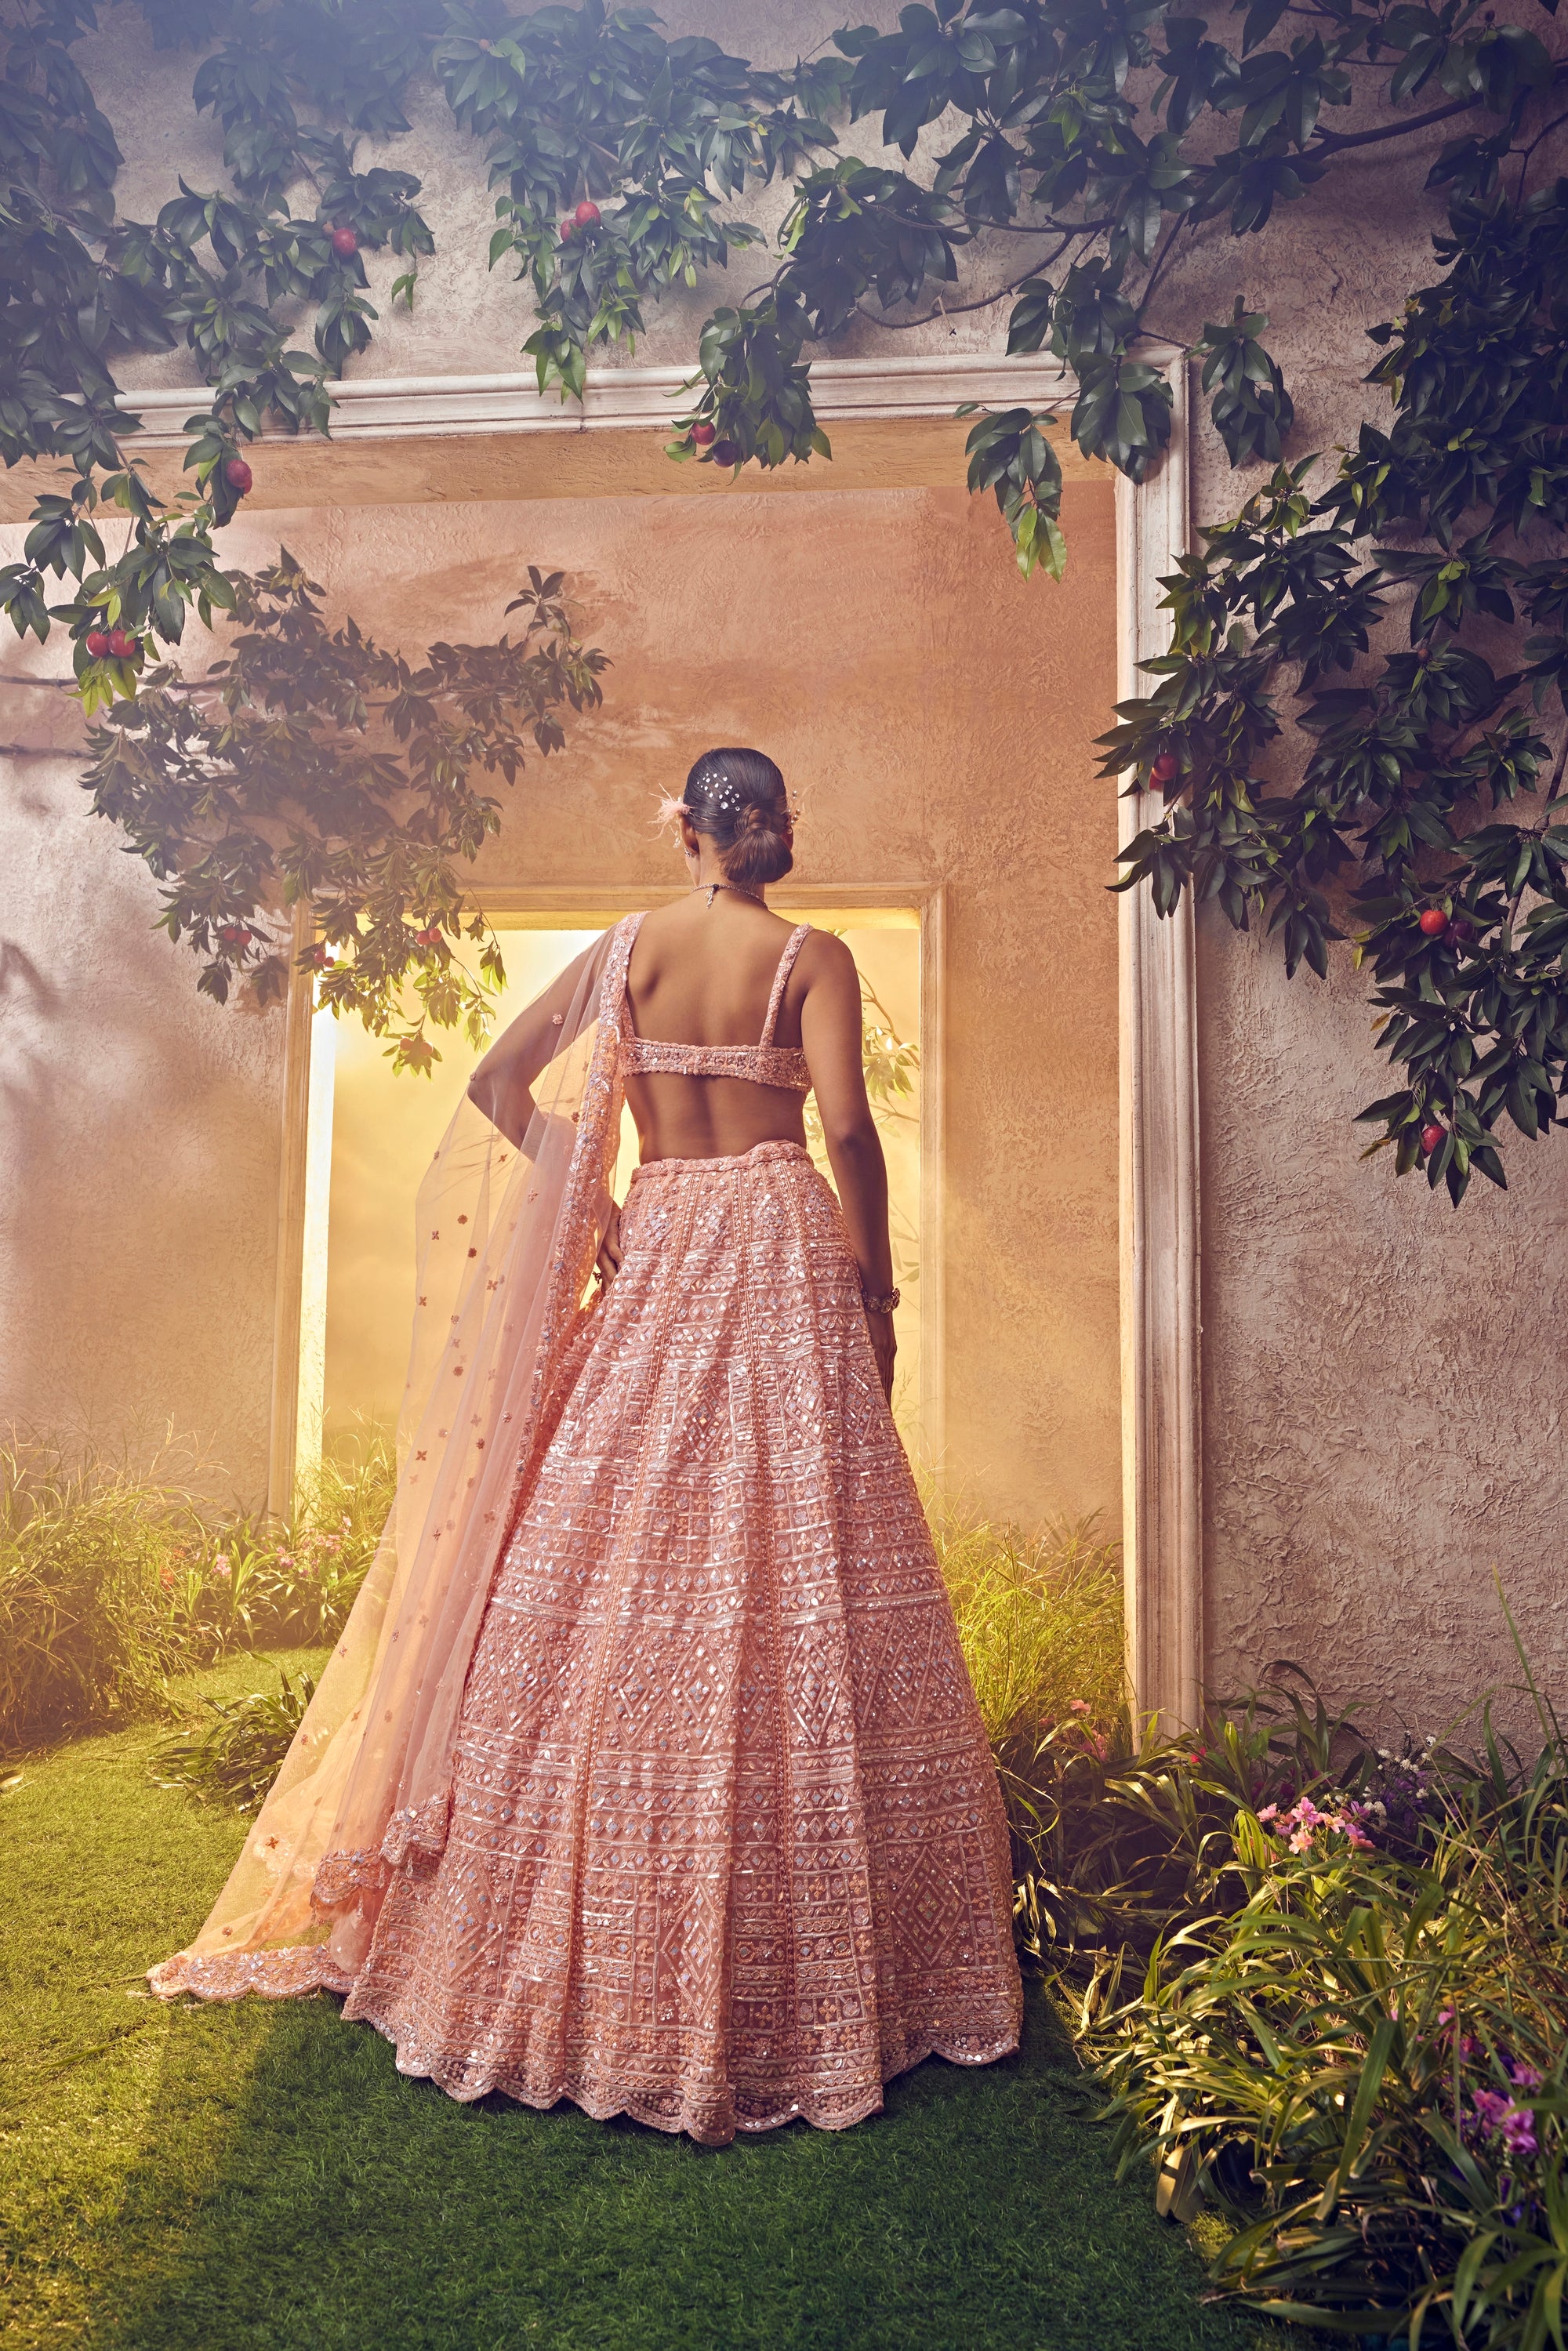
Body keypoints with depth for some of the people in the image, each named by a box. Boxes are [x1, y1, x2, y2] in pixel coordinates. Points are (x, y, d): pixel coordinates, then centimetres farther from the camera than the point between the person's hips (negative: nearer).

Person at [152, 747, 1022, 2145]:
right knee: (797, 1594, -1)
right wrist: (878, 1292, -3)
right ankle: (811, 1971, 6)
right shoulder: (813, 960, -1)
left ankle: (607, 1960, 16)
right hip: (786, 1252, -2)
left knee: (614, 1576, 7)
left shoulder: (626, 950, 7)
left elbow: (499, 1083, 4)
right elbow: (848, 1130, -11)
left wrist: (589, 1211, 7)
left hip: (652, 1260, 3)